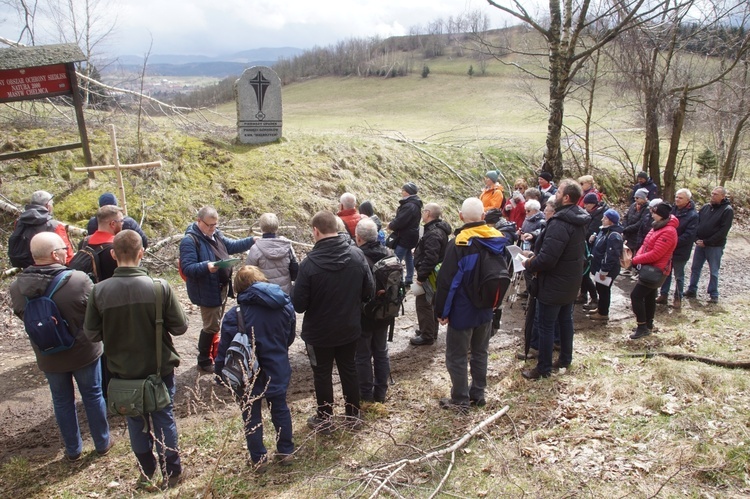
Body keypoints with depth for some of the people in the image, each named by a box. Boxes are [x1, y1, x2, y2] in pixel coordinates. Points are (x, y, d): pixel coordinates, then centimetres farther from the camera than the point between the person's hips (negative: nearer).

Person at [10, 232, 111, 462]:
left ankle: (73, 449, 36)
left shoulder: (17, 287, -16)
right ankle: (102, 443, 34)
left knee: (62, 401, 21)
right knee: (93, 396, 18)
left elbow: (22, 316, 2)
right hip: (83, 352, -2)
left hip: (48, 357, 3)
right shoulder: (79, 280, -29)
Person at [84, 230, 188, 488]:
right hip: (160, 368, -1)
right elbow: (180, 326, -13)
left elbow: (92, 334, -7)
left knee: (136, 421, 21)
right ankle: (171, 471, 31)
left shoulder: (99, 291, -18)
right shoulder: (159, 287, -22)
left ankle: (146, 471, 38)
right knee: (163, 418, 17)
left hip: (123, 370, 1)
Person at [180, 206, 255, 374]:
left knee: (215, 324, 21)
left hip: (221, 288, 9)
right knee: (211, 327, 0)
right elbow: (187, 268, -25)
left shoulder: (215, 234, 7)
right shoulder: (189, 241, -20)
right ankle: (204, 362, 15)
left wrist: (252, 240, 11)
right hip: (207, 292, -9)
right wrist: (206, 266, -41)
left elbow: (231, 246, 20)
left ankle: (215, 355, 36)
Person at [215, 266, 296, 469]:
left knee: (251, 416, 14)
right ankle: (286, 452, 33)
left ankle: (258, 458, 27)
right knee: (280, 409, 21)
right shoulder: (285, 306, -7)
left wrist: (220, 374, -2)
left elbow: (225, 349, -15)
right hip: (277, 371, 4)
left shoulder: (235, 315, -21)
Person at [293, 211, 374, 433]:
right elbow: (369, 291, -3)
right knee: (349, 369, 20)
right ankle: (354, 415, 34)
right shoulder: (357, 255, -12)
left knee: (322, 374, 14)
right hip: (350, 328, 4)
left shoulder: (309, 263, -25)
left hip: (319, 331, -4)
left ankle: (324, 419, 29)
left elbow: (299, 305, -19)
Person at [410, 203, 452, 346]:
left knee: (423, 304, -2)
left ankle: (427, 336, 7)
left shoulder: (433, 234, -25)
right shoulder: (438, 229, 9)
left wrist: (421, 276, -26)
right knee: (430, 303, 21)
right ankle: (430, 330, 34)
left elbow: (430, 259, -31)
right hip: (433, 274, 11)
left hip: (429, 275, -11)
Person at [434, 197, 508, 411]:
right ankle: (478, 394, 31)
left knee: (457, 356, 7)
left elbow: (447, 281, -19)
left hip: (462, 311, -6)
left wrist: (442, 310, -9)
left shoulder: (459, 243, -21)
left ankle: (460, 400, 16)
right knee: (480, 352, 20)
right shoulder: (498, 239, -3)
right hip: (486, 309, 6)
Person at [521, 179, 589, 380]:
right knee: (566, 319, 22)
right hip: (571, 281, 10)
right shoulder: (579, 219, 3)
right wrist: (536, 256, 3)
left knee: (546, 326, 3)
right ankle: (566, 358, 37)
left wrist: (530, 265, -12)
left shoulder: (560, 223, -29)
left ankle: (544, 368, 14)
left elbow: (547, 258, -32)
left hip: (554, 284, -10)